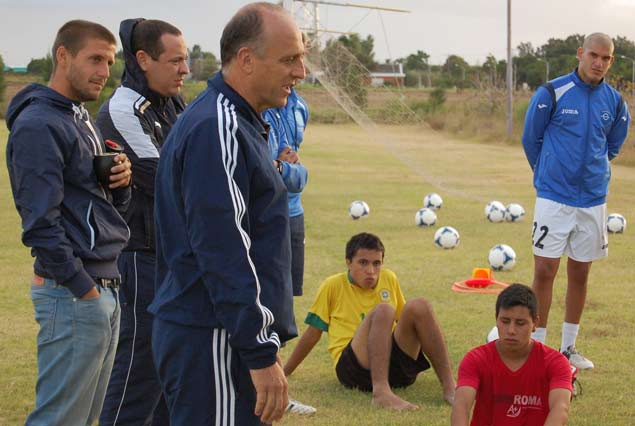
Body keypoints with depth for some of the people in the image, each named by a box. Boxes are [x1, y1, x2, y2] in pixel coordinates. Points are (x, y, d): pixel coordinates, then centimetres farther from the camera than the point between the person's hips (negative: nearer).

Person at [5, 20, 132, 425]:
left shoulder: (83, 120, 17)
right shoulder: (38, 125, -13)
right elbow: (41, 222, -19)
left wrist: (120, 181, -1)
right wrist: (83, 287, -18)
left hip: (105, 288, 10)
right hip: (73, 296, -10)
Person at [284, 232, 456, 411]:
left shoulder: (389, 279, 16)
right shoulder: (333, 286, 5)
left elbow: (405, 321, 30)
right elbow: (313, 333, 12)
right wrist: (284, 373, 15)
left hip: (395, 366, 4)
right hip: (352, 367, -4)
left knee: (419, 306, -19)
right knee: (382, 310, -30)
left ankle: (449, 386, -24)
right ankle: (381, 392, -46)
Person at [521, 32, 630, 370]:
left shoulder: (615, 102, 2)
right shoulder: (552, 93, -9)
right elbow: (530, 138, 4)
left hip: (593, 199, 4)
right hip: (554, 198, -4)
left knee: (580, 274, 10)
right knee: (545, 271, -6)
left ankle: (568, 347, 20)